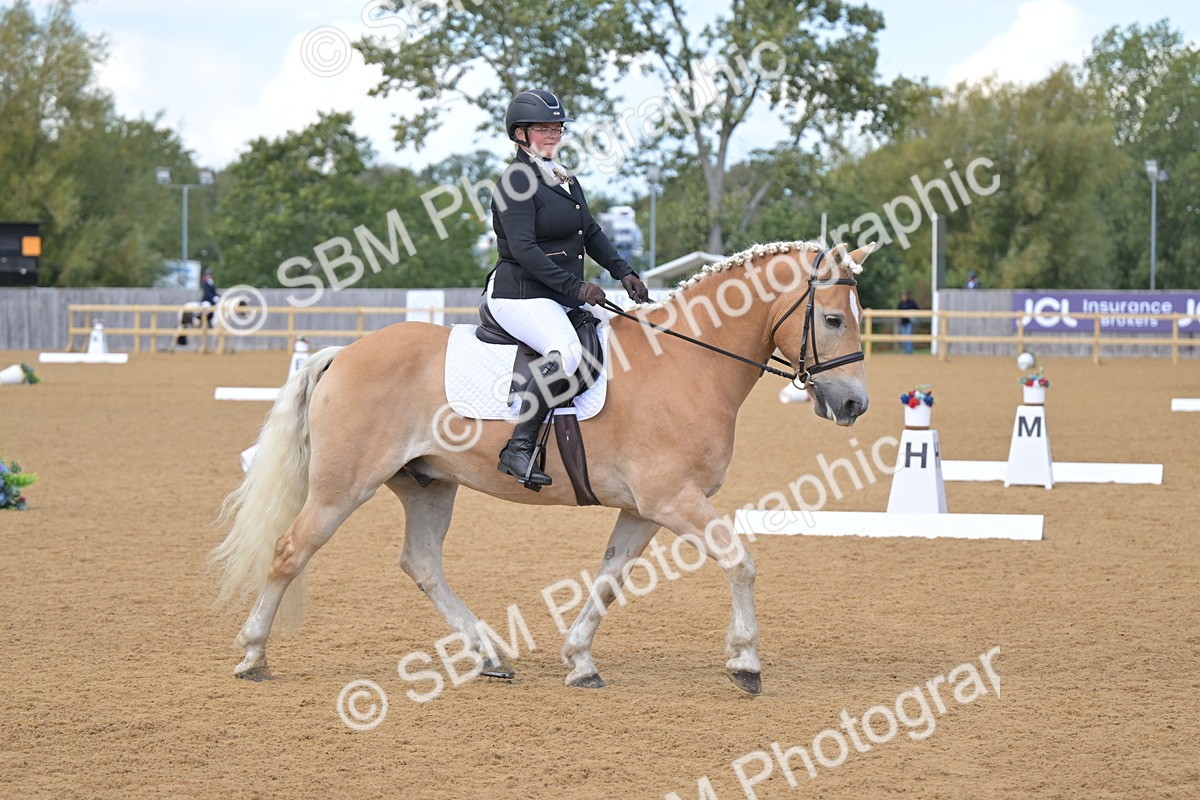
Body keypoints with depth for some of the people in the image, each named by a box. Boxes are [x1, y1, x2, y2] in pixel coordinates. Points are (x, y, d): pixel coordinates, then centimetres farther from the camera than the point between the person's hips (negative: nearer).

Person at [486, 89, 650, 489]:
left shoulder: (566, 179, 17)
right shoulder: (515, 183, -11)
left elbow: (590, 232, 22)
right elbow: (523, 249, -21)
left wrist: (623, 272, 7)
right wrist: (574, 286, -27)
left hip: (562, 300, 10)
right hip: (520, 295, -10)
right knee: (566, 351, -35)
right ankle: (519, 450, -35)